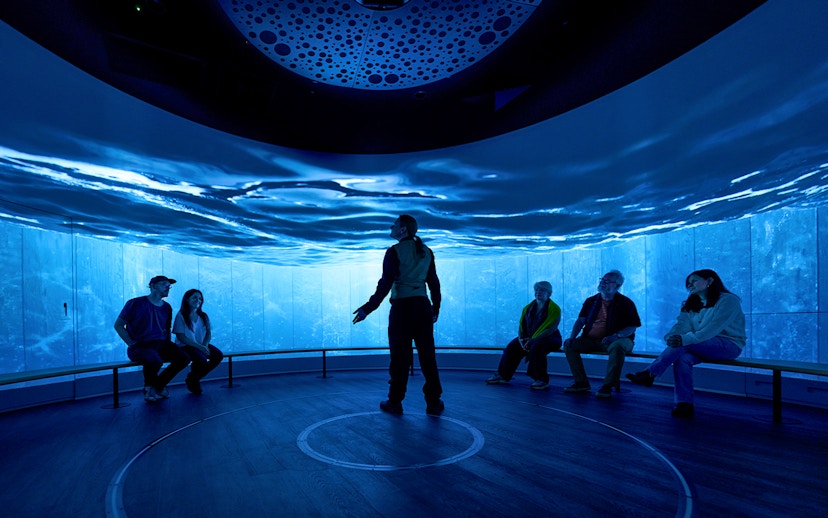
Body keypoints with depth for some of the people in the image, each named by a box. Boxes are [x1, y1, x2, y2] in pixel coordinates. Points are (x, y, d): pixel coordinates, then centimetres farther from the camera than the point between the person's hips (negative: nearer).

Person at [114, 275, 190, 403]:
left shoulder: (167, 308, 13)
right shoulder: (136, 304, -4)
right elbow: (118, 325, -3)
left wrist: (168, 346, 8)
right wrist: (131, 343, -11)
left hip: (161, 344, 6)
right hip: (140, 346, -6)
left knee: (184, 358, -18)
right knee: (155, 361, -37)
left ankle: (156, 386, 4)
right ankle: (149, 386, 0)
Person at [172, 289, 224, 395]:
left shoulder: (203, 316, 10)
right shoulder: (181, 315, -8)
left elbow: (209, 333, 8)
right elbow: (181, 337, -14)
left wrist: (205, 345, -14)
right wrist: (199, 347, -21)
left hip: (201, 345, 6)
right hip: (185, 346, -6)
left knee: (219, 355, -16)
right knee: (202, 359, -31)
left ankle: (195, 378, 4)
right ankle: (191, 381, 3)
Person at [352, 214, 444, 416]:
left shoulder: (395, 252, -6)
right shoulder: (427, 252, 9)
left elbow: (385, 284, -12)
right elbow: (434, 283, 11)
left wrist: (368, 308, -8)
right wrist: (435, 309, 21)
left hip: (401, 307, -4)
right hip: (422, 306, 4)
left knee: (400, 356, 5)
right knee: (427, 355, 9)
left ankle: (395, 403, 15)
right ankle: (434, 403, 13)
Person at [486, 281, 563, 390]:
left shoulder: (554, 308, -11)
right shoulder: (528, 307, 8)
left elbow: (551, 329, -20)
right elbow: (521, 325, 6)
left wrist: (532, 340, -28)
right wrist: (521, 339, -14)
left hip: (550, 338, -6)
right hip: (531, 338, 6)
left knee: (536, 347, -36)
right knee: (512, 346, -12)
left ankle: (542, 381, -27)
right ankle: (502, 375, 0)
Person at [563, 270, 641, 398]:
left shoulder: (625, 303, -1)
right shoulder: (591, 301, 12)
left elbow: (632, 327, -7)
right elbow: (580, 320, 8)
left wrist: (615, 336, -25)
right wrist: (572, 336, -9)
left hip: (617, 339, -5)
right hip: (591, 340, 5)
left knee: (617, 347, -39)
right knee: (569, 345, -12)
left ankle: (608, 385, -28)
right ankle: (581, 383, -7)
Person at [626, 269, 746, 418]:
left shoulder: (728, 300, -8)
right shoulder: (691, 305, 15)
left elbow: (714, 327, -22)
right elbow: (681, 324, -3)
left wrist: (686, 339, -34)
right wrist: (671, 337, -25)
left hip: (729, 345, -6)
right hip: (705, 346, 6)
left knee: (682, 344, -31)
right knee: (683, 358, -29)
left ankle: (649, 374, -27)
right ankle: (684, 405, -30)